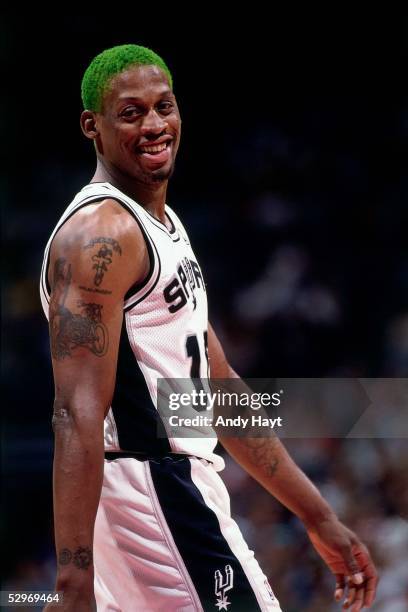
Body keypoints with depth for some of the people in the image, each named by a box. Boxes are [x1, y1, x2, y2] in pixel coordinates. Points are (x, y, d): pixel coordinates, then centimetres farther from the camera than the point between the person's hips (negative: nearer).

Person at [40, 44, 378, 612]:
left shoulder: (163, 225, 18)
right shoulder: (100, 234, -14)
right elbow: (79, 416, -23)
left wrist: (318, 517, 20)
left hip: (174, 484, 10)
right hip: (152, 491, -10)